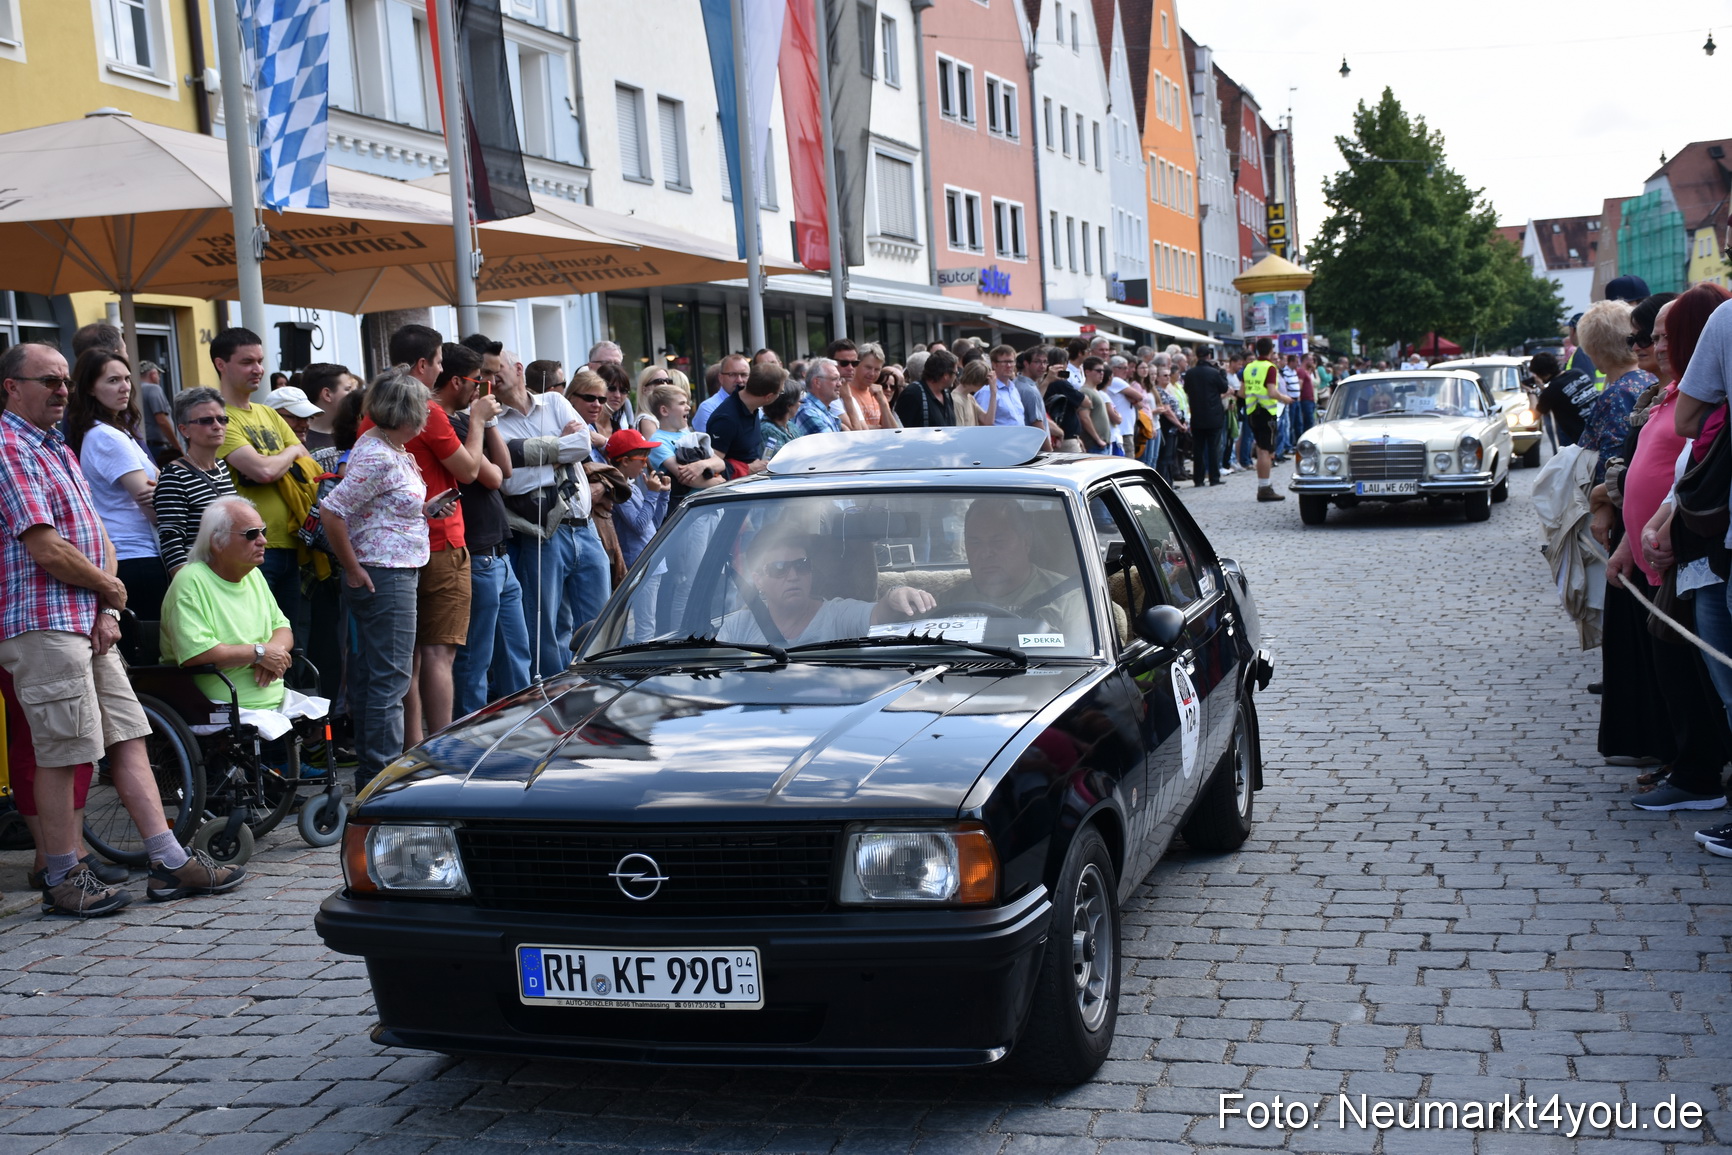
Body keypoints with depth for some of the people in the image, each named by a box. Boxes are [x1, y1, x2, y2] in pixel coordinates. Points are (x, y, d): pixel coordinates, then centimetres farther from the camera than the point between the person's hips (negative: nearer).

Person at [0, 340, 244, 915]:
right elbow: (48, 551, -18)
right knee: (60, 755, -2)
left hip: (89, 625, 9)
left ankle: (170, 863, 10)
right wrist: (110, 588, -2)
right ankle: (63, 880, 9)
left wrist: (108, 613, 2)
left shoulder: (58, 449, 19)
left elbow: (97, 536, 17)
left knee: (128, 739, 7)